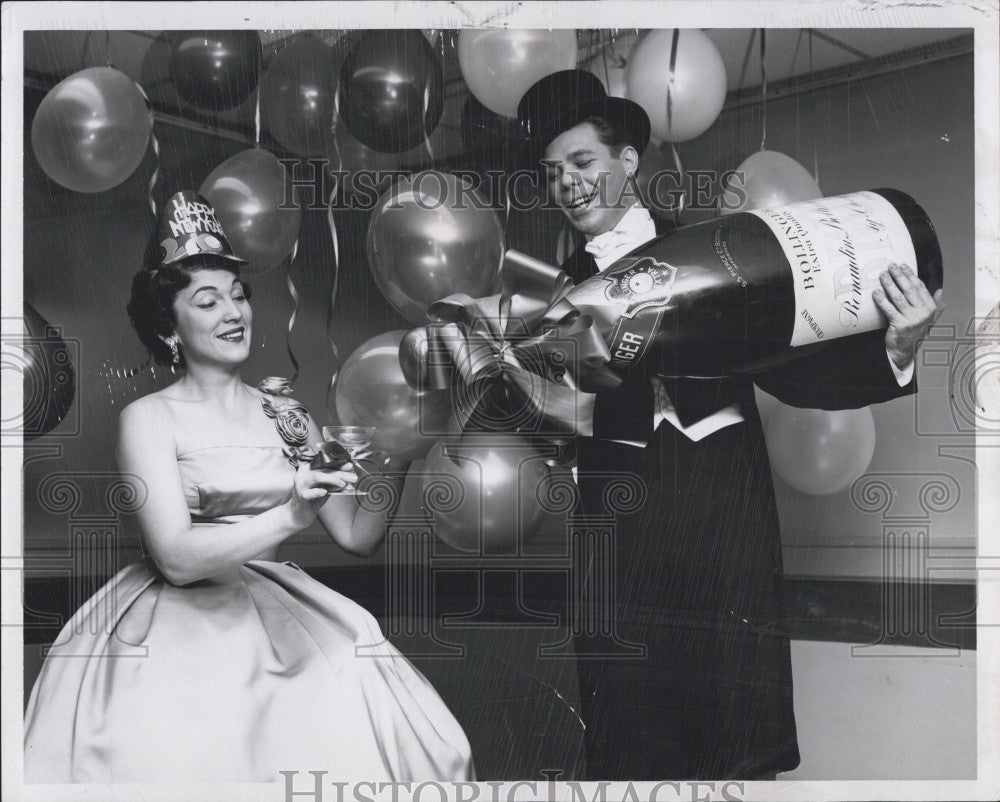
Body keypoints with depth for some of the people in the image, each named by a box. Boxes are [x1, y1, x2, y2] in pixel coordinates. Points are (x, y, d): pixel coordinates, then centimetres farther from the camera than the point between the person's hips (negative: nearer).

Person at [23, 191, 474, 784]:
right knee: (184, 760, -27)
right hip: (182, 625, -3)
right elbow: (176, 557, -13)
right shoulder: (149, 418, -1)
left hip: (284, 617, 4)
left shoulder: (285, 415, 12)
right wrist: (288, 517, -25)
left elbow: (357, 535, 10)